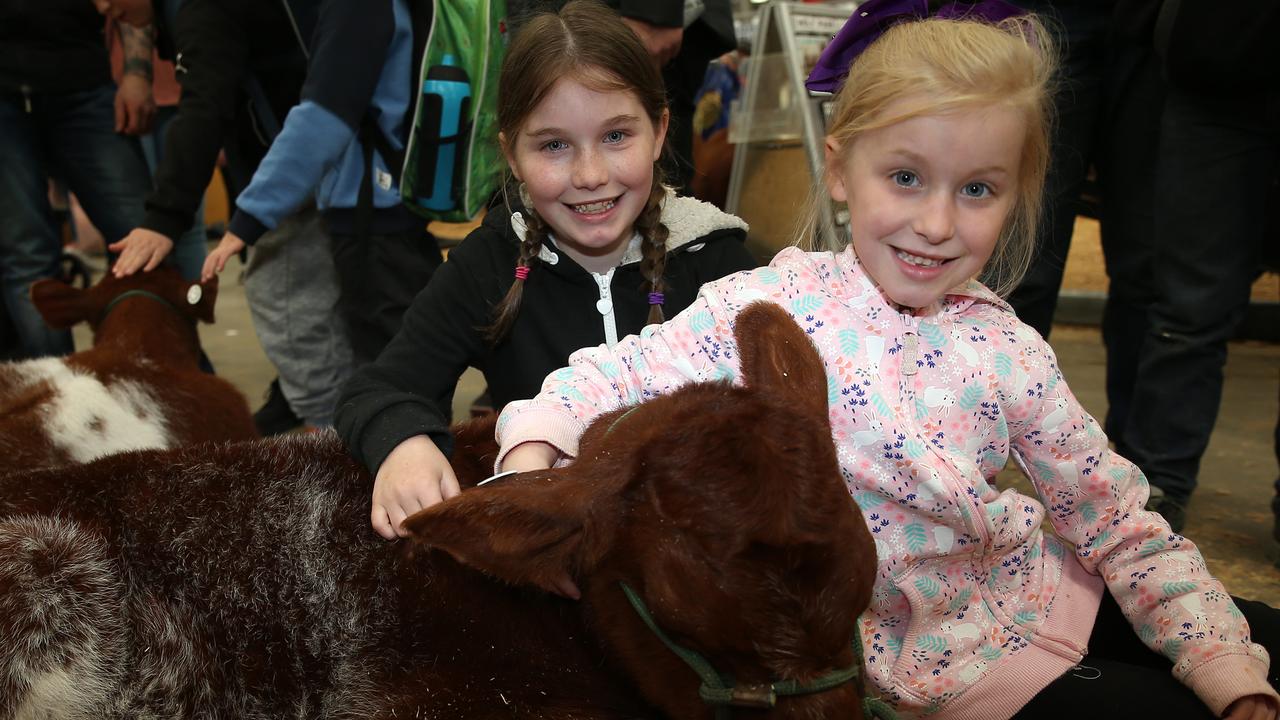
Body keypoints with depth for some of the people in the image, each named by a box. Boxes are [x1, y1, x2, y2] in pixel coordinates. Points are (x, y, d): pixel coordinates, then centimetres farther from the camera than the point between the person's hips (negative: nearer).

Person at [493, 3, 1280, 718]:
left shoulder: (1007, 350, -8)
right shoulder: (773, 308, -18)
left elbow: (1120, 524, -3)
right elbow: (618, 377, -15)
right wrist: (534, 455, -35)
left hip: (1053, 587, 5)